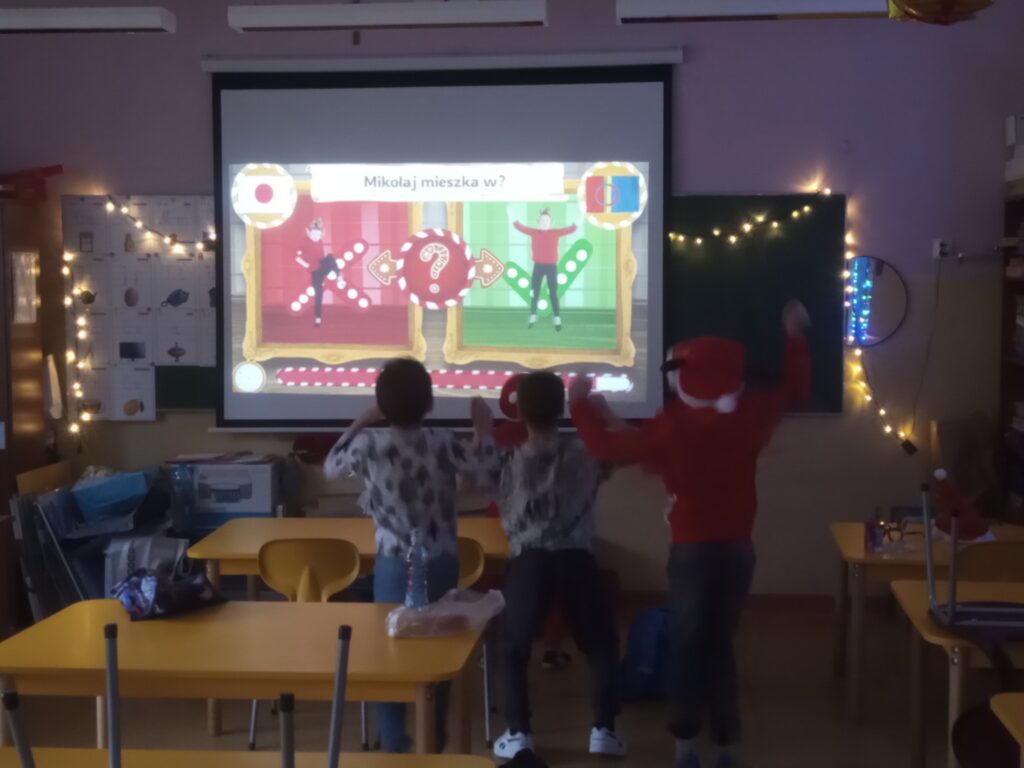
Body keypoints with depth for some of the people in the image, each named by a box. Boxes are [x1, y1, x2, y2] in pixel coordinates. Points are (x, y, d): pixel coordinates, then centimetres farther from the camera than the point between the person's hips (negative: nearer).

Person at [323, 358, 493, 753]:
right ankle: (435, 742, 22)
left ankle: (394, 744, 13)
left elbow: (331, 466, 11)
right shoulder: (443, 443, -9)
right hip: (441, 563, 1)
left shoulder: (369, 444, -8)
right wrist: (484, 428, 14)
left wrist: (358, 423, 17)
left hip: (394, 564, -1)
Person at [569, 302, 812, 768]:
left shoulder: (672, 425, -16)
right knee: (720, 642, 13)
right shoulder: (751, 414, -6)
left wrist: (580, 405, 4)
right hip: (737, 548, 3)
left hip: (692, 550, -3)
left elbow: (609, 448, -8)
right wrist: (794, 337, 21)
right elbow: (796, 388, 12)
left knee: (688, 642, 10)